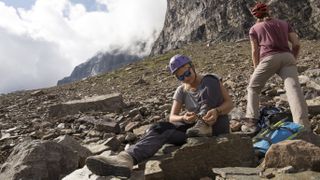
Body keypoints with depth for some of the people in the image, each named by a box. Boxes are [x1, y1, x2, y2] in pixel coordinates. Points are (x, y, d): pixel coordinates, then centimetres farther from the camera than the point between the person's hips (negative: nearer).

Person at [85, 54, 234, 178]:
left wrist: (216, 111, -30)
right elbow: (172, 118, -3)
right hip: (194, 127, 2)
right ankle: (126, 158, -52)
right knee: (160, 129, -29)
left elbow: (230, 103, -6)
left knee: (210, 81, -21)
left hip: (217, 125, -2)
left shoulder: (209, 80, 0)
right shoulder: (181, 91, 6)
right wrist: (183, 118, -29)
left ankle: (204, 124, -31)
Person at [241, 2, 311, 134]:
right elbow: (297, 44, 17)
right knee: (294, 90, -12)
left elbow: (255, 51, 14)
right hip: (287, 57, 3)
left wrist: (256, 69, 23)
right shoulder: (284, 23, 28)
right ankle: (304, 130, -27)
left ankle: (251, 123, -3)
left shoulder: (254, 28, 21)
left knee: (253, 88, 11)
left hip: (269, 59, -2)